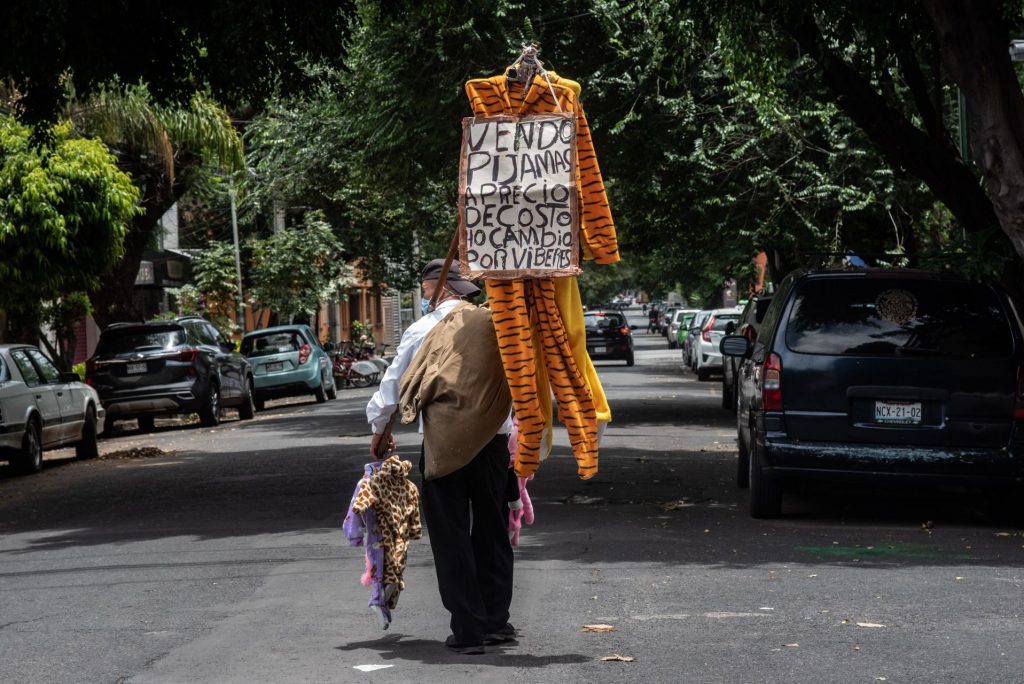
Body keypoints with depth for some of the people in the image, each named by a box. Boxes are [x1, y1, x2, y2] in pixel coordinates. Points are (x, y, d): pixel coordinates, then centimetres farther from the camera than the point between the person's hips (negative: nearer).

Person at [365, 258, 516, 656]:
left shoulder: (423, 330, -4)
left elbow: (394, 383, 4)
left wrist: (379, 428, 19)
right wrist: (517, 434, 20)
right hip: (493, 440, 4)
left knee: (451, 537, 3)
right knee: (492, 532, 15)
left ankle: (468, 630, 1)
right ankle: (497, 622, 20)